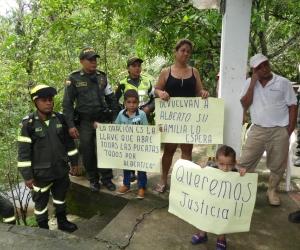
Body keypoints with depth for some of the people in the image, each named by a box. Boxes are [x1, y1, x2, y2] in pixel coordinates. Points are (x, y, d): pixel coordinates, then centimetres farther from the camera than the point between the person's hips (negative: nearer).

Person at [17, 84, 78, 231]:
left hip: (61, 169, 4)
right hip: (41, 173, -4)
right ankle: (43, 229, 34)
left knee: (60, 197, 22)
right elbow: (23, 152, -12)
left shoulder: (60, 119, -3)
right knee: (41, 202, 14)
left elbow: (69, 142, 6)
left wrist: (74, 162, 9)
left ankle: (62, 221, 44)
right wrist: (27, 175, -11)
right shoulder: (28, 124, -15)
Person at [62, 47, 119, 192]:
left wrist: (115, 118, 5)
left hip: (103, 120, 2)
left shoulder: (102, 77, 5)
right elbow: (67, 103, -4)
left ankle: (107, 179, 24)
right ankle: (93, 180, 27)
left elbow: (111, 98, 10)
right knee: (88, 152, 8)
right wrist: (71, 125, -10)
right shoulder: (74, 78, -5)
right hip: (85, 122, -2)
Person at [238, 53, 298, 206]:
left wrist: (289, 130, -4)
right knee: (244, 163, 2)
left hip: (279, 131, -1)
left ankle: (272, 191, 32)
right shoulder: (249, 83, 3)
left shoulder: (283, 82, -2)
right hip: (257, 130, 1)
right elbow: (244, 105, -3)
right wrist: (252, 85, -11)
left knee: (277, 166, 11)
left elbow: (292, 106, 1)